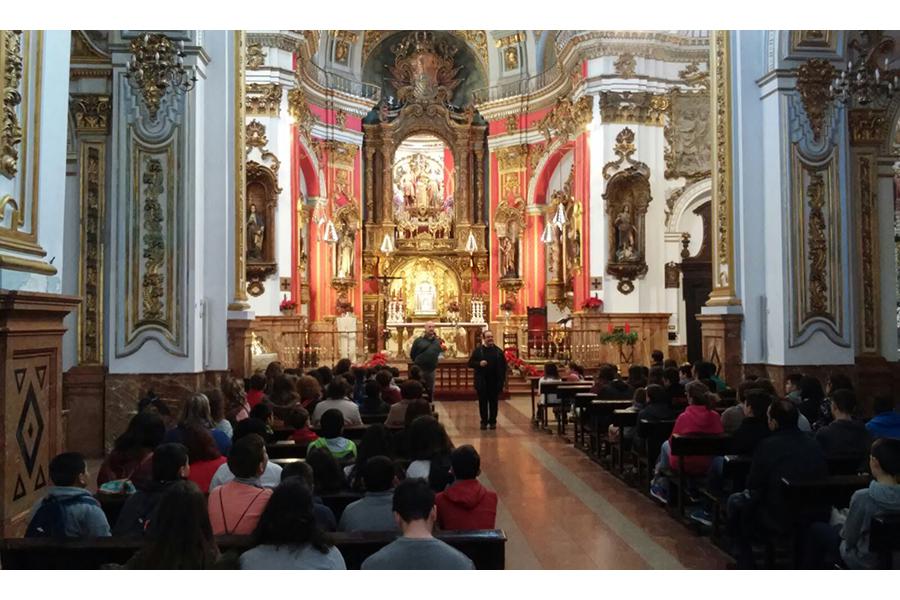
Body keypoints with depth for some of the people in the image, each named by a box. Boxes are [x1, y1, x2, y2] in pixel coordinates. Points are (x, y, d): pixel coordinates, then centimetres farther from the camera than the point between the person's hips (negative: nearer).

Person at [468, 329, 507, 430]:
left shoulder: (498, 351, 5)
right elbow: (470, 363, 1)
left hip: (495, 382, 1)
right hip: (482, 382, -1)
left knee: (493, 402, 7)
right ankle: (484, 422, 13)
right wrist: (479, 363, -18)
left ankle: (492, 421, 16)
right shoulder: (478, 350, 1)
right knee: (483, 402, 4)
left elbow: (503, 365, 5)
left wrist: (502, 380, -3)